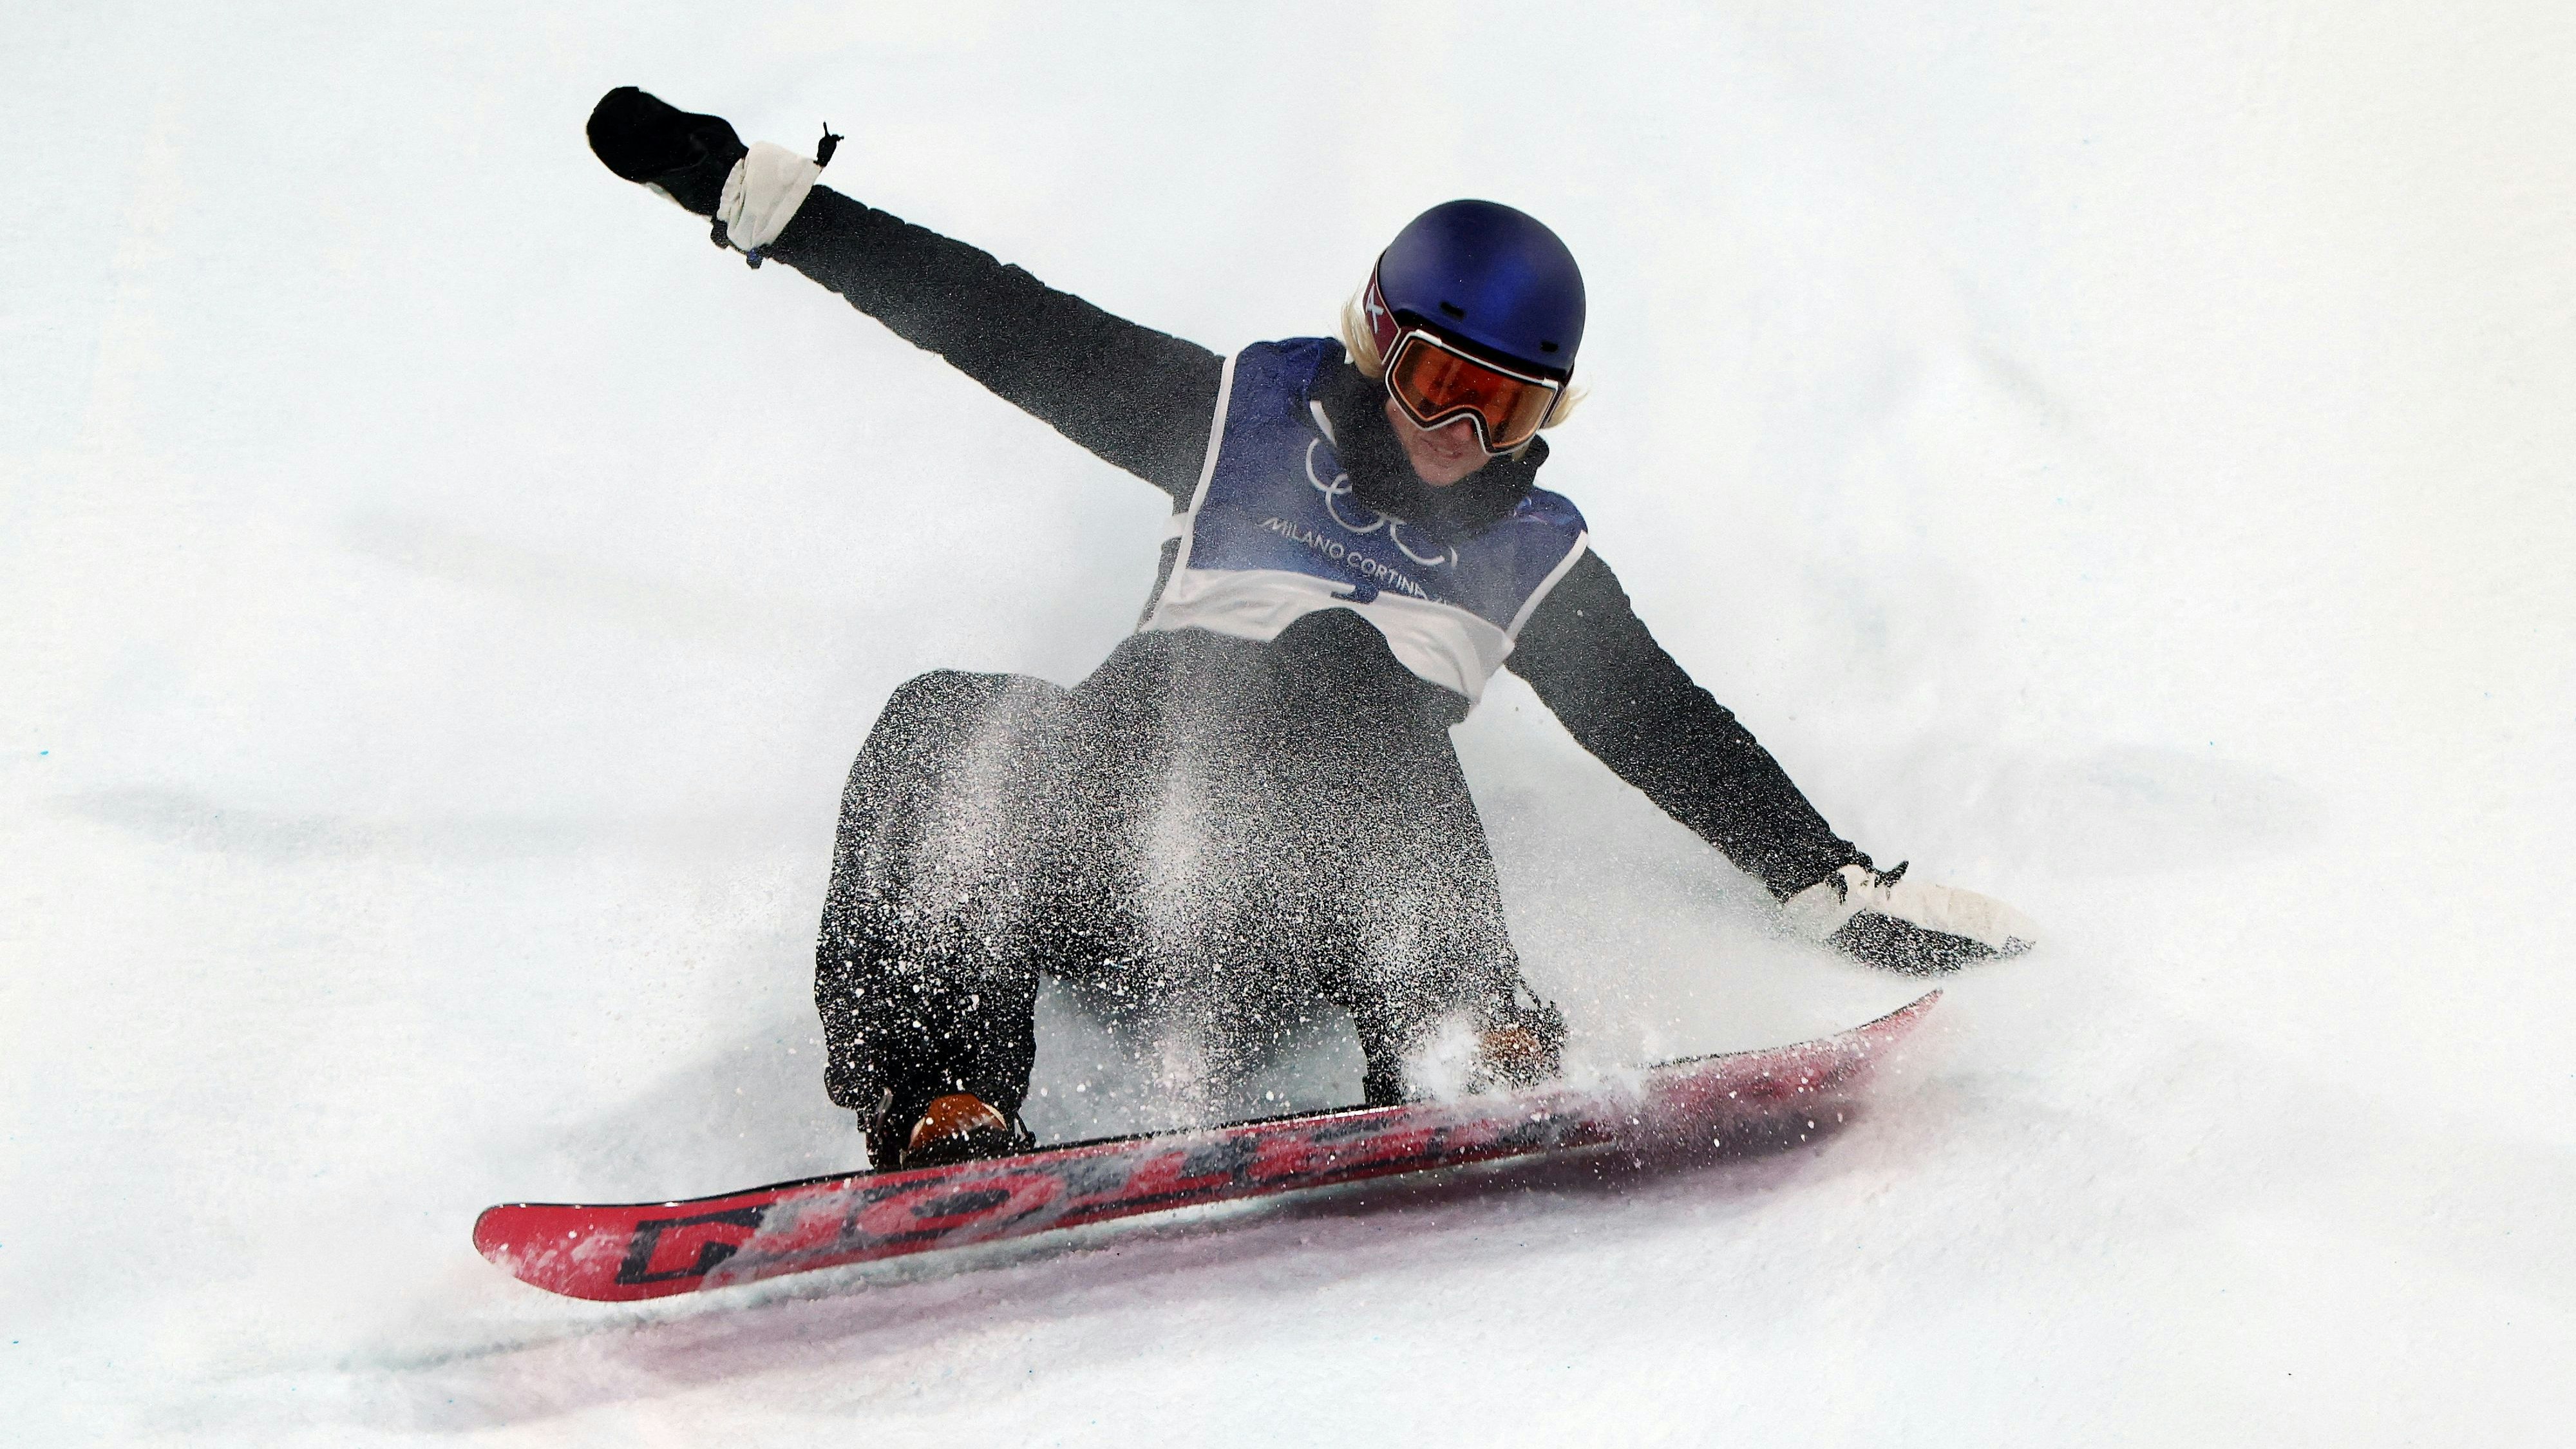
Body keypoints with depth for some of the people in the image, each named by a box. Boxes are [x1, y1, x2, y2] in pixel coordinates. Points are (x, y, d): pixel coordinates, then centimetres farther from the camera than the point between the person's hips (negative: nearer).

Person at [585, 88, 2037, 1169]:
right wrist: (754, 192, 5)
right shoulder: (1249, 416, 12)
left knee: (1350, 674, -29)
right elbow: (1003, 322, 9)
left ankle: (1465, 1052, -40)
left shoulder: (1535, 557, 17)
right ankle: (944, 1114, -40)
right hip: (1127, 822, 0)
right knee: (948, 728, -29)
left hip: (1322, 889, 0)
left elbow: (1677, 735, 19)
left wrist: (1843, 889, 10)